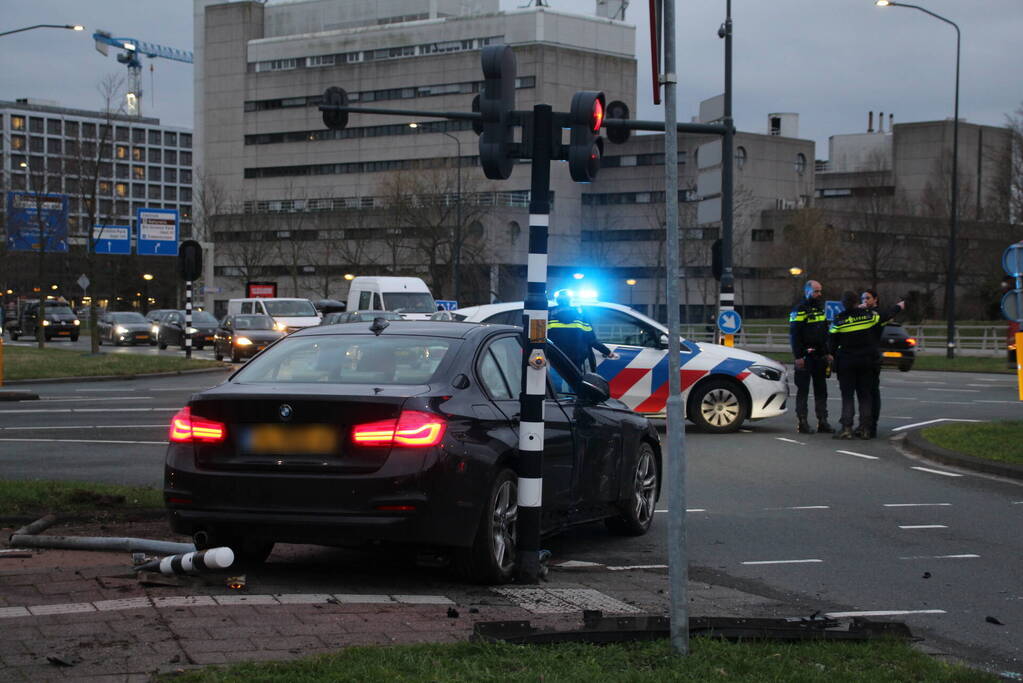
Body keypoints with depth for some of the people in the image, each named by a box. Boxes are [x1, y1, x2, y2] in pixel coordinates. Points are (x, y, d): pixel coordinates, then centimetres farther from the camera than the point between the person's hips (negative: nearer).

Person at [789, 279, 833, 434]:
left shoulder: (820, 309, 16)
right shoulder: (799, 310, -9)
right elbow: (794, 335, -13)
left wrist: (827, 353, 16)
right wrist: (798, 356, -19)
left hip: (819, 356, 8)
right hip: (805, 357, -8)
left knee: (821, 389, 9)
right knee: (803, 390, -4)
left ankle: (822, 421, 13)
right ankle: (802, 422, -2)